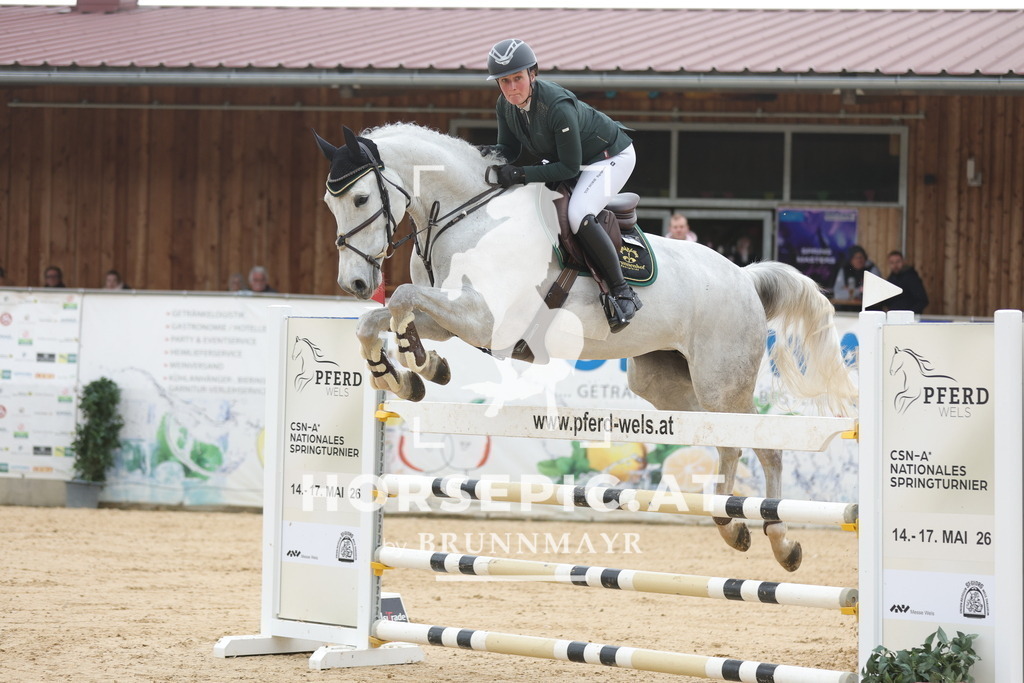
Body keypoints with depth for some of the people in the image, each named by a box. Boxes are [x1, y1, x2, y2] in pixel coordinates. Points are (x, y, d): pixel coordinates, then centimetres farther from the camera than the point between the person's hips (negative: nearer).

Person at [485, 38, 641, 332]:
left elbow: (570, 168, -32)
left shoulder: (558, 107, -36)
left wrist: (521, 175, -38)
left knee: (578, 216, -29)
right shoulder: (506, 106, -13)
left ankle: (623, 293, -18)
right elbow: (510, 147, 0)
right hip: (565, 159, 9)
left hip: (612, 156, -9)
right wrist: (495, 154, -24)